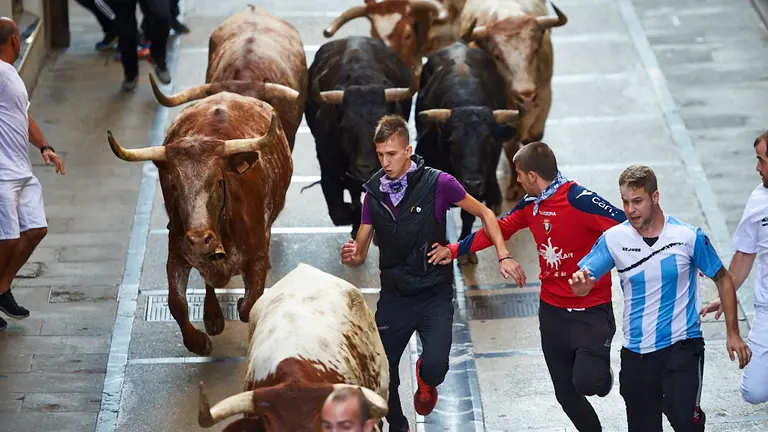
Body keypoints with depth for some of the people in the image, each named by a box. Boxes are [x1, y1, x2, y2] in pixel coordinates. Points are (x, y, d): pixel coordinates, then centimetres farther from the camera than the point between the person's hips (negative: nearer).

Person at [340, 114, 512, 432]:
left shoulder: (437, 183, -12)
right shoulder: (374, 191, -1)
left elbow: (484, 213, 1)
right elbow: (360, 252, 5)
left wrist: (503, 257, -8)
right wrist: (351, 257, -20)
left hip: (434, 295, -3)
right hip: (393, 296, 4)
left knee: (435, 366, -21)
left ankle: (425, 379, 18)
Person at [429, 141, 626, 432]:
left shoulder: (580, 200, -19)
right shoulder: (531, 204, 5)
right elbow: (499, 228, 19)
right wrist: (455, 251, 21)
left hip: (591, 311, -7)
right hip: (552, 309, 7)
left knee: (585, 382, -21)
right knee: (566, 394, 9)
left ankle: (602, 373, 14)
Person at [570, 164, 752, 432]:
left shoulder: (689, 236, -7)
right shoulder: (614, 239, -2)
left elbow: (722, 279, 4)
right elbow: (582, 286, -2)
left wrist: (733, 334, 1)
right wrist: (581, 283, -28)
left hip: (682, 343, -3)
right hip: (636, 352, 3)